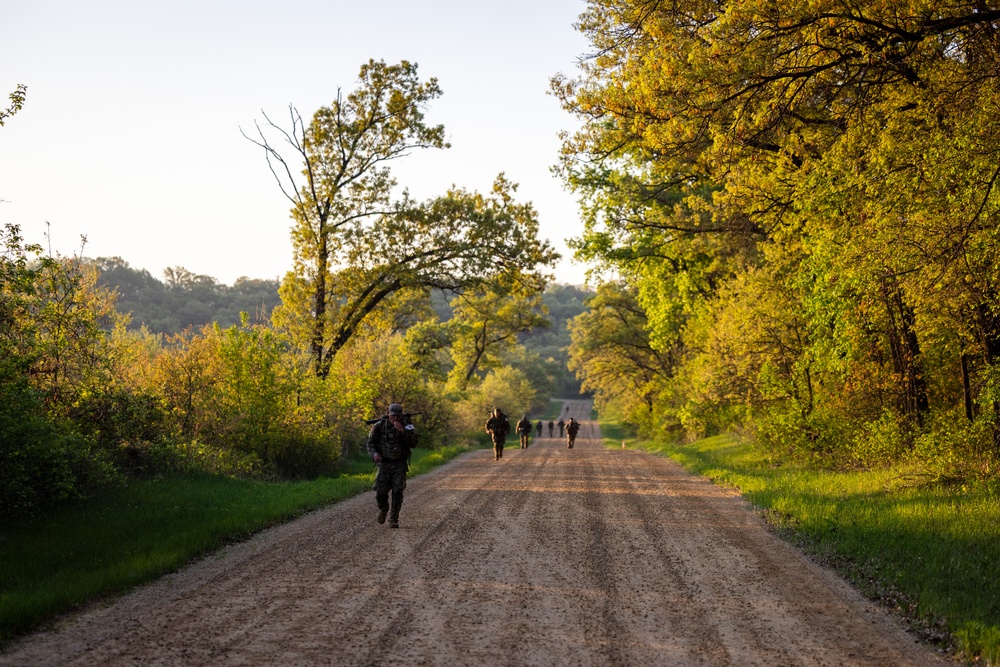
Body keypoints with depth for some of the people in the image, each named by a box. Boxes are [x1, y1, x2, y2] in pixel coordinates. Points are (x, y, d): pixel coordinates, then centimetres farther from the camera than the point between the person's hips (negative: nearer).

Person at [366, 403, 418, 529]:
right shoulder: (379, 426, -6)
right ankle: (383, 510, 26)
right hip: (384, 463, 0)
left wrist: (402, 431, -27)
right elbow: (370, 443, 0)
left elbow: (413, 444, -15)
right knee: (381, 491, -6)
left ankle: (394, 519, 2)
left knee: (397, 491, -8)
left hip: (399, 464, 0)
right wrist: (374, 453, -20)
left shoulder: (406, 426, -6)